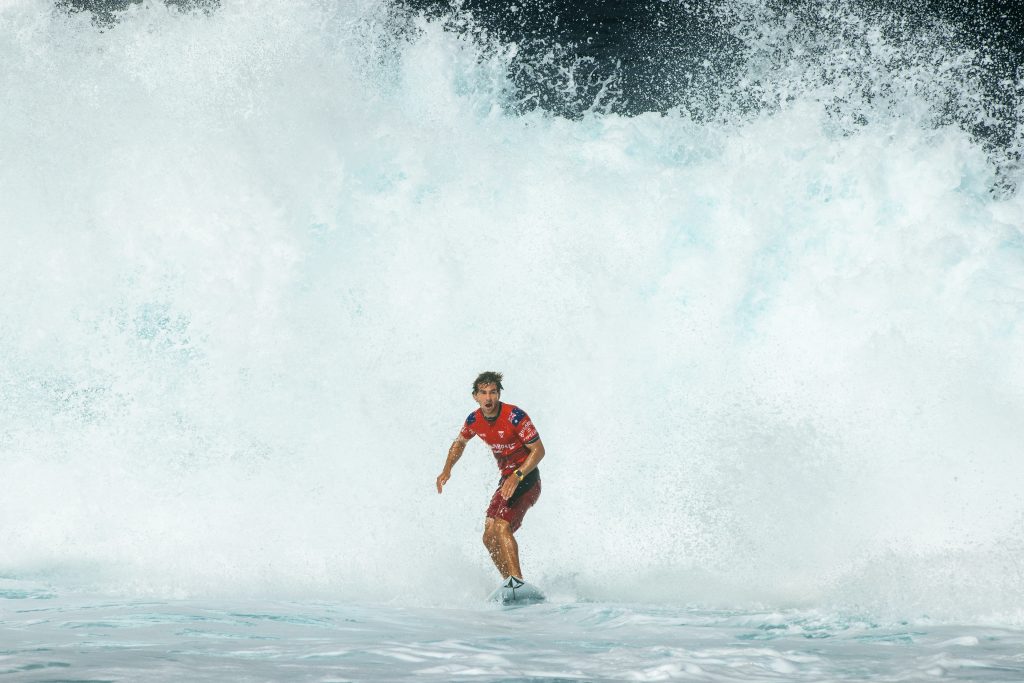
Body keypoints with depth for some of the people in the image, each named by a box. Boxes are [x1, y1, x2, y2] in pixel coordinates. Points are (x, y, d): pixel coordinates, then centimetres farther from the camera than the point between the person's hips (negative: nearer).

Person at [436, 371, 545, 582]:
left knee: (502, 526, -26)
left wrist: (517, 476, -29)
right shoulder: (474, 420, 1)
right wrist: (447, 469, 8)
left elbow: (539, 450, -18)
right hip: (507, 479, 8)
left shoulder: (515, 416, -20)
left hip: (525, 478, -8)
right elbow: (459, 442, 23)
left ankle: (517, 581, -30)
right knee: (490, 538, 2)